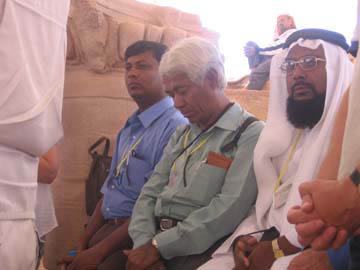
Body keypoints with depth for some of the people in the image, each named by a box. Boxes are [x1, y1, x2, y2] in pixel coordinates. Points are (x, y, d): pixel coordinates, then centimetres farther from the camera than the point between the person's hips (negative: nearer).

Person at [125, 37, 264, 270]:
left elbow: (229, 211, -16)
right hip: (156, 242, 6)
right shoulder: (182, 135, 19)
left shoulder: (251, 134, -5)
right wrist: (144, 242, -6)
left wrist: (158, 246, -15)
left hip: (197, 250, -6)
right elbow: (150, 193, 12)